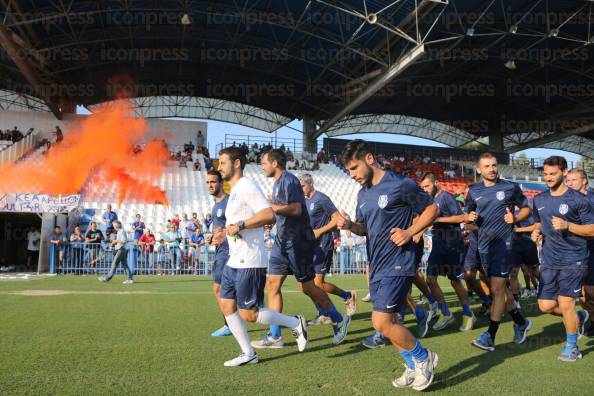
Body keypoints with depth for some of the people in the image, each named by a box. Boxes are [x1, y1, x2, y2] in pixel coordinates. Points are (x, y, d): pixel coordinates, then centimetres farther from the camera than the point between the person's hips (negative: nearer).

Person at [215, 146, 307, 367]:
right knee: (226, 306, 9)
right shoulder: (234, 191, 19)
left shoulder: (246, 187, -13)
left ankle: (296, 324, 12)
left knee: (248, 314, -5)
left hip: (249, 263, -10)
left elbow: (269, 215, -25)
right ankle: (248, 353, 19)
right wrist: (224, 235, 17)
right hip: (234, 262, 10)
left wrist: (239, 225, -24)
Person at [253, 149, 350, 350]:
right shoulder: (278, 183, 16)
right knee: (272, 284, 4)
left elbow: (296, 209, -24)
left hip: (297, 241, -9)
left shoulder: (289, 180, -14)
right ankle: (274, 336, 8)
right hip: (282, 241, 9)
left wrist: (270, 205, -20)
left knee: (307, 286, 0)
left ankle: (339, 320, 19)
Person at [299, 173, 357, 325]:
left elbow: (337, 219, -14)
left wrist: (319, 231, -16)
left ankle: (348, 296, 11)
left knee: (318, 283, -10)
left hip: (323, 246, -8)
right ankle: (323, 315, 15)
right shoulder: (305, 200, 14)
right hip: (311, 246, 8)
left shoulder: (321, 199, -11)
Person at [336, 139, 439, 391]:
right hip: (376, 266, 8)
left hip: (397, 264, -8)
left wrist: (409, 233, -16)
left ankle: (424, 358, 12)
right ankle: (414, 367, 30)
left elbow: (431, 210, -4)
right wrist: (350, 225, -2)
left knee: (381, 323, -11)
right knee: (386, 322, 12)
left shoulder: (401, 185, -12)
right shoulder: (363, 193, 11)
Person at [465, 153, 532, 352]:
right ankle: (521, 322, 34)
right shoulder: (474, 191, 8)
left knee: (497, 288, -9)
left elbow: (526, 208, 8)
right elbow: (466, 215, 17)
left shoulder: (511, 187, -2)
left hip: (504, 242, -5)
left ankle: (490, 336, -5)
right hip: (484, 243, 5)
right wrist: (469, 217, -6)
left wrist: (514, 218, -12)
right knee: (500, 287, 14)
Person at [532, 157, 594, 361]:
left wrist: (567, 225, -22)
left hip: (572, 260, -6)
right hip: (549, 260, 6)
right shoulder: (539, 200, 8)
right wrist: (536, 231, 1)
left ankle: (572, 347, 17)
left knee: (565, 304, -5)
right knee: (545, 306, 7)